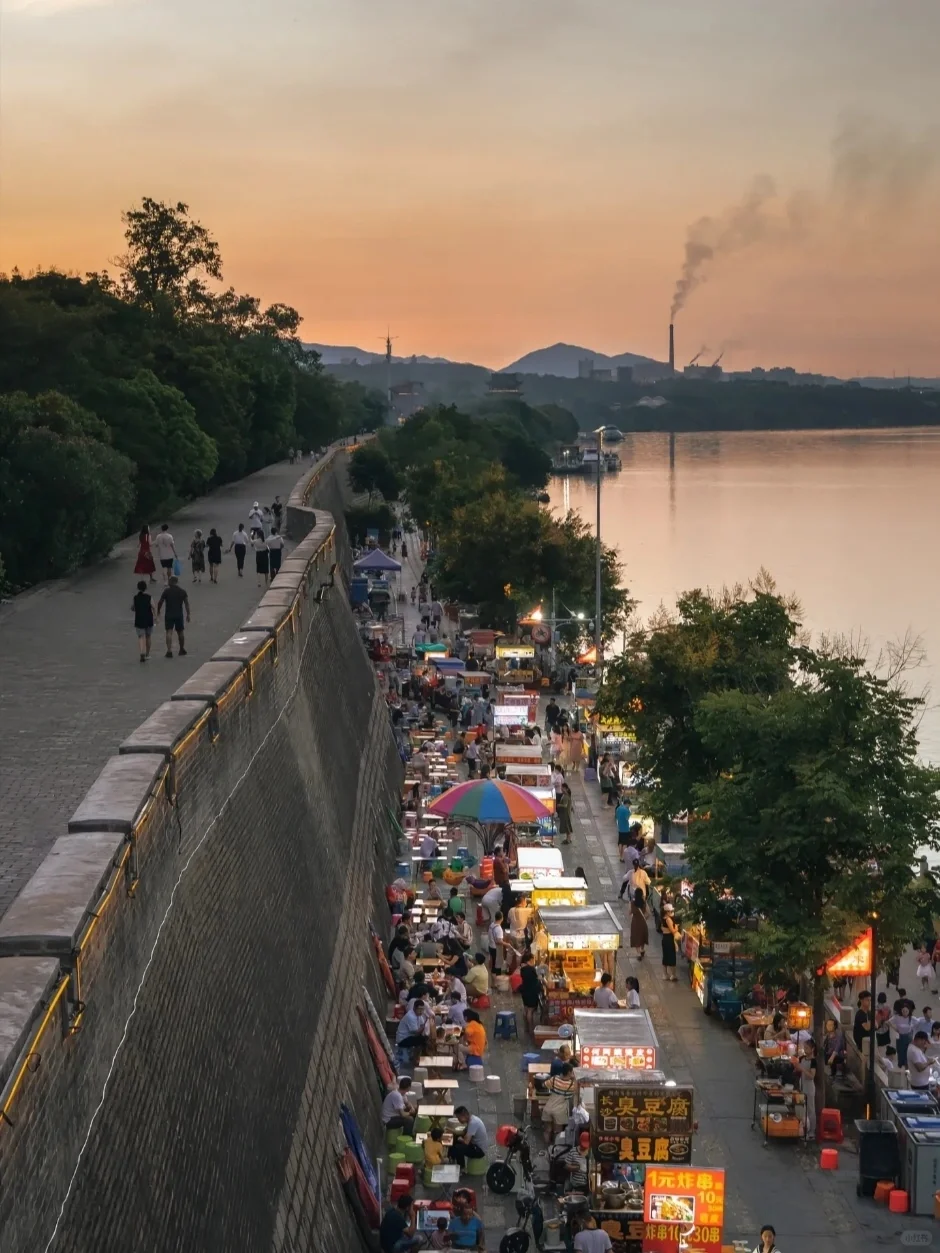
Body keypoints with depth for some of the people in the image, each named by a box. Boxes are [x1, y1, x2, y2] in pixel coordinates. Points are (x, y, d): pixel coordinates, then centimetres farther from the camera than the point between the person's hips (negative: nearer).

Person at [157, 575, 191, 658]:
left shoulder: (166, 591, -6)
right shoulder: (183, 591, 3)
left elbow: (160, 602, -3)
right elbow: (186, 603, 0)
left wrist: (158, 611, 13)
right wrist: (188, 614, 5)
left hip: (169, 614, -3)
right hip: (179, 614, 3)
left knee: (169, 632, -6)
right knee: (180, 632, 16)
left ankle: (169, 650, -17)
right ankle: (182, 650, 29)